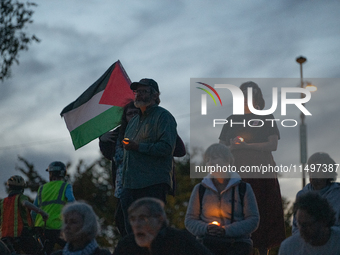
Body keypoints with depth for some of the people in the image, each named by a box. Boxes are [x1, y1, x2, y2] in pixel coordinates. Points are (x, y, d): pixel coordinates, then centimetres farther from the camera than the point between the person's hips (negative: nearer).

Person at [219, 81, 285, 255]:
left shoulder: (266, 118, 10)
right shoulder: (232, 120, 18)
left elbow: (273, 145, -3)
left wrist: (246, 145, -12)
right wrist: (233, 146, -10)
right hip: (238, 173, 2)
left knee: (263, 215, -7)